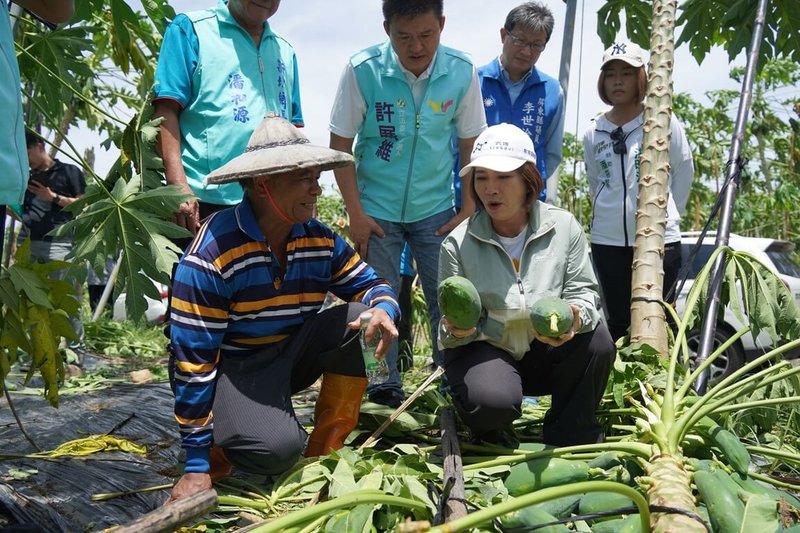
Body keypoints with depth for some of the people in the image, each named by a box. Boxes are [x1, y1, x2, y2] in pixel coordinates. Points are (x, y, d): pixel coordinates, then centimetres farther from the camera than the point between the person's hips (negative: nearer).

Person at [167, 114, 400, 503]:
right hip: (232, 367, -6)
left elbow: (371, 285, 3)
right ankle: (216, 448, 4)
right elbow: (193, 358, -22)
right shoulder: (210, 254, -24)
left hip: (292, 353, 7)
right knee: (278, 448, -33)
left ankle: (325, 452, -5)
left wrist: (383, 310, -26)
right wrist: (196, 465, -19)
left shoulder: (320, 239, -5)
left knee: (360, 317, -17)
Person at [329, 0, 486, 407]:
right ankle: (385, 387, 20)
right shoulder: (361, 70, -15)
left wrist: (469, 209, -2)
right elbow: (340, 145, -7)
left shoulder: (462, 72, -10)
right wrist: (356, 214, -9)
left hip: (436, 210, 1)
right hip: (378, 209, -1)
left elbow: (471, 145, 1)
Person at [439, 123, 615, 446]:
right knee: (492, 402, -35)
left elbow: (583, 291, -7)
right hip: (484, 350, -2)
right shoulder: (458, 243, -11)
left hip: (546, 351, 3)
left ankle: (570, 441, -5)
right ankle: (491, 436, 8)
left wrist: (577, 316, -31)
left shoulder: (564, 227, -7)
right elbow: (452, 324, -5)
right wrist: (457, 329, -31)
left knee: (596, 339, -27)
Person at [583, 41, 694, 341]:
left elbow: (684, 172, 4)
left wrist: (668, 214, 7)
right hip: (607, 241, 3)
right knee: (618, 320, 10)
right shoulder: (593, 133, 4)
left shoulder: (663, 122, -4)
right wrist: (611, 215, 12)